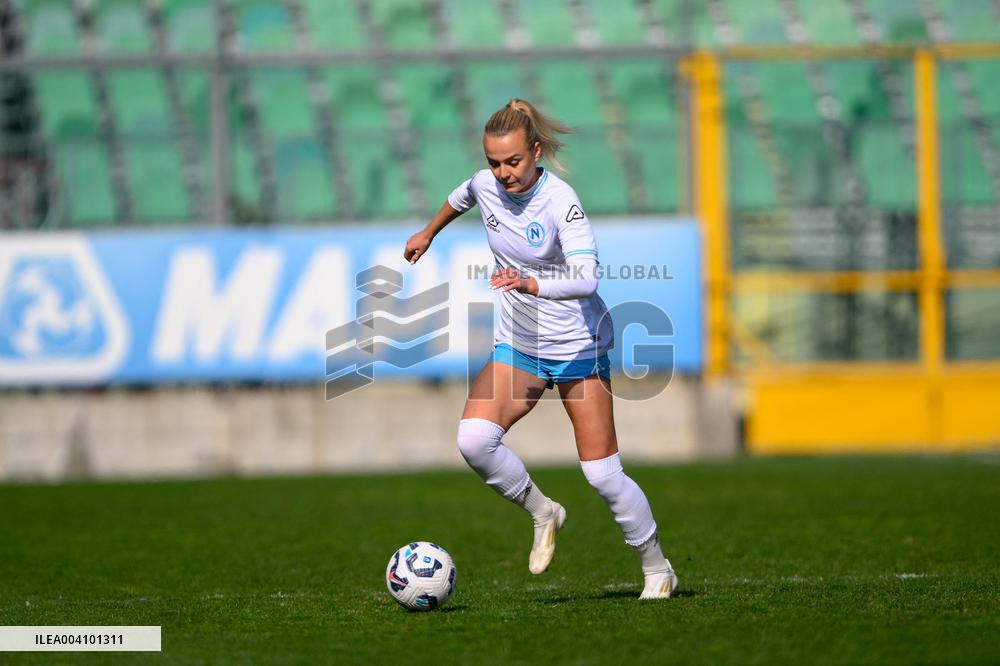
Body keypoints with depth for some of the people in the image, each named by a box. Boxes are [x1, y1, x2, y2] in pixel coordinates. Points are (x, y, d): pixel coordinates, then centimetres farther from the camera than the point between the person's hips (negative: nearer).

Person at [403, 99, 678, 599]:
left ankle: (657, 570, 17)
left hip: (579, 347, -5)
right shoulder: (485, 185, -5)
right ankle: (542, 513, 6)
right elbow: (461, 197, 21)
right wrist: (429, 233, 36)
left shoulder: (560, 201, -22)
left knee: (603, 474, -6)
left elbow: (586, 278, -34)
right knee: (474, 440, -20)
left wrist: (530, 285, -50)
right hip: (517, 346, 5)